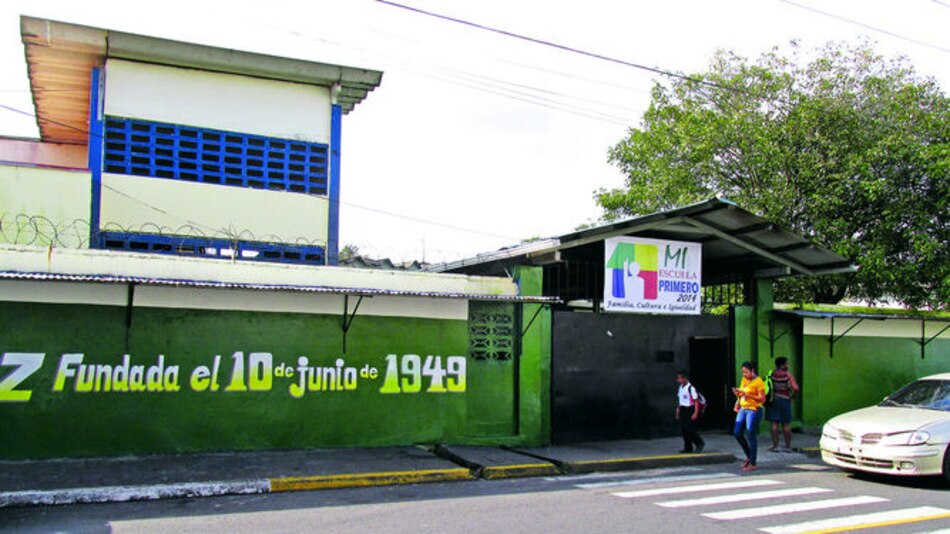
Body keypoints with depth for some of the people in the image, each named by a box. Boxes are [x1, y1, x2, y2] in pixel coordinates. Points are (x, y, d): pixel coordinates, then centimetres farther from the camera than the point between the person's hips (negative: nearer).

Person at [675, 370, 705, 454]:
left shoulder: (691, 388, -14)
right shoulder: (680, 388, 10)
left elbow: (696, 401, -14)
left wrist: (695, 413, -18)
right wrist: (678, 412, 16)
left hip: (690, 410, -8)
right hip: (683, 410, 8)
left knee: (689, 428, -11)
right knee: (683, 429, 6)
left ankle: (700, 444, 7)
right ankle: (688, 448, 14)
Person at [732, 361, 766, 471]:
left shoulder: (758, 382, -10)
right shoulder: (744, 380, 13)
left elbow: (762, 399, -15)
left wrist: (748, 395, -23)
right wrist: (738, 394, 1)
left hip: (754, 410, -8)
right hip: (743, 409, 8)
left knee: (751, 436, -4)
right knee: (737, 433, 4)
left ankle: (752, 464, 3)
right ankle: (749, 456, 23)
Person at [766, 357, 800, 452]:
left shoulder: (771, 374, 1)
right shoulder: (788, 375, -8)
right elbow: (795, 388, -16)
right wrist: (791, 396, 2)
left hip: (773, 400, 2)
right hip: (784, 400, -2)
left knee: (774, 423, 2)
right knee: (786, 424, 7)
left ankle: (775, 446, 2)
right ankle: (788, 446, 13)